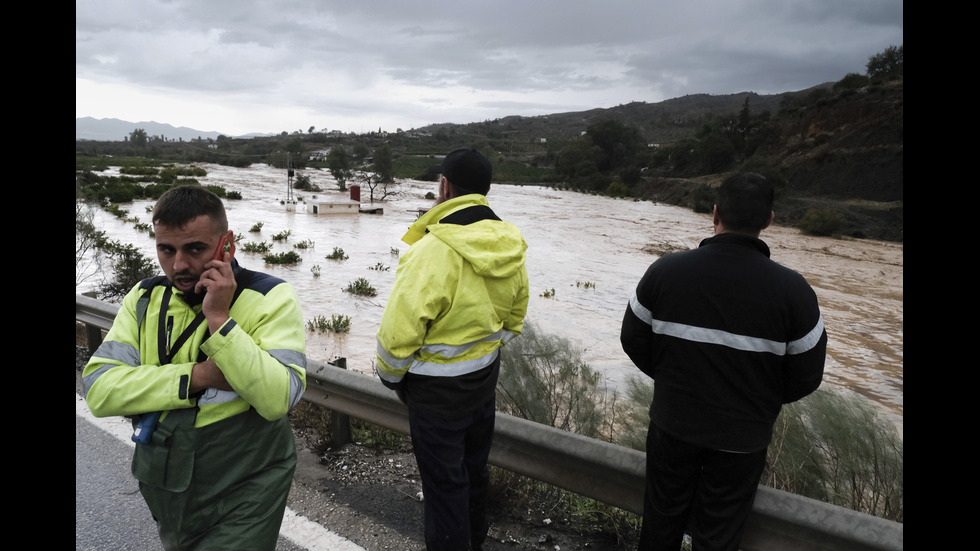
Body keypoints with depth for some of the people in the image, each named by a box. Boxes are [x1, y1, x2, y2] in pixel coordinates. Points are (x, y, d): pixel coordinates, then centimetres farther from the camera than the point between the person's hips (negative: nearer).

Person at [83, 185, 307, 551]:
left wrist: (219, 318, -29)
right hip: (164, 492, 5)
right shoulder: (145, 298, 0)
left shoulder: (270, 297, -15)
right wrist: (196, 377, -22)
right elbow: (99, 390, -10)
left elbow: (278, 398, -27)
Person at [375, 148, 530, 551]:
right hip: (485, 377, 8)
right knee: (474, 465, 26)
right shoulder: (511, 248, -4)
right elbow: (514, 318, 9)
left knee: (442, 480, 11)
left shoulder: (433, 250, -28)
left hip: (437, 388, -8)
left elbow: (399, 330, -24)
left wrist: (390, 376, -6)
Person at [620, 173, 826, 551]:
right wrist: (760, 400, 11)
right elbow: (805, 376, -8)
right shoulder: (792, 290, -18)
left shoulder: (665, 270, -15)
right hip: (742, 438, -1)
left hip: (672, 424, 1)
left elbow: (633, 341, -5)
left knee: (662, 519, 23)